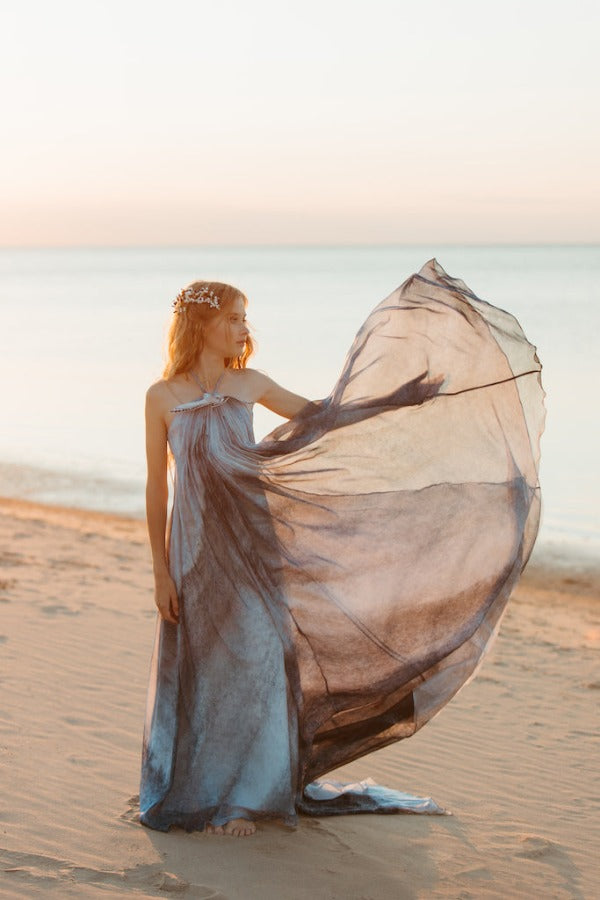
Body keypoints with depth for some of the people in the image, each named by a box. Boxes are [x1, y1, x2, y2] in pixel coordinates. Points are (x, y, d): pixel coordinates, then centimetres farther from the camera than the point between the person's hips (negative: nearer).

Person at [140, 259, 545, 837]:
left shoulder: (249, 385, 5)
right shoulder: (162, 397, -3)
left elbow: (320, 416, 17)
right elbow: (156, 488, -2)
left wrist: (400, 396, 14)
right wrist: (160, 571, -5)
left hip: (250, 545, 3)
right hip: (194, 550, -2)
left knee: (253, 659, 1)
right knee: (197, 672, 5)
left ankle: (239, 794, 13)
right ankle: (195, 792, 21)